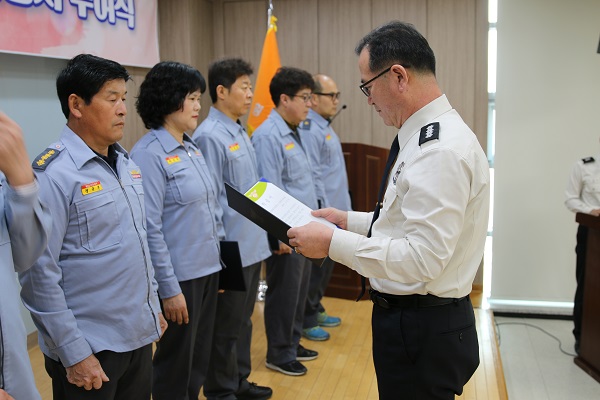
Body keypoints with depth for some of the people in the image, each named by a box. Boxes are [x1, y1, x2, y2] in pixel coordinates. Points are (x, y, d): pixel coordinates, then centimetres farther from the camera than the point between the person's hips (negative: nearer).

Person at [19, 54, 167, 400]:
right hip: (90, 347, -7)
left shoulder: (126, 162, 7)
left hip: (140, 337, 7)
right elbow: (39, 273, -18)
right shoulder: (54, 174, -17)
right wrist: (74, 353, -15)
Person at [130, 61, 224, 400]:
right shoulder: (149, 154, -16)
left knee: (200, 361, 19)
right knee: (176, 366, 9)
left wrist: (218, 259, 15)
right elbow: (150, 228, -19)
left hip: (208, 270, 8)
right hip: (180, 277, -8)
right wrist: (169, 288, -18)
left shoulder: (192, 148, 9)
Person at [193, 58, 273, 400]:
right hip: (232, 249, -9)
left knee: (243, 321, 20)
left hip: (252, 245, 9)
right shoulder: (210, 136, -17)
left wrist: (261, 236, 16)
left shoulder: (240, 132, 11)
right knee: (227, 327, 6)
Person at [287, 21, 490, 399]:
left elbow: (422, 258, -28)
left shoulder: (441, 150, -24)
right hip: (408, 317, 10)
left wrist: (334, 243, -23)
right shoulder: (426, 136, 8)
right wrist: (349, 220, 12)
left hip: (423, 331, -10)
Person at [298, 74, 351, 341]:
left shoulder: (324, 127, 14)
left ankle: (315, 310, 32)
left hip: (333, 212, 10)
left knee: (324, 267, 18)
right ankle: (306, 320, 14)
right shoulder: (309, 131, -18)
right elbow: (313, 178, -21)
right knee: (315, 267, 1)